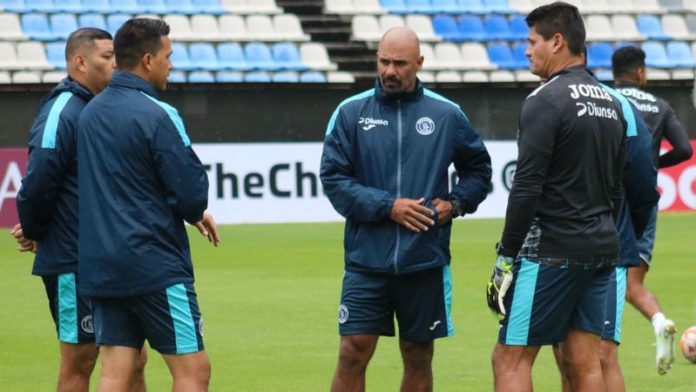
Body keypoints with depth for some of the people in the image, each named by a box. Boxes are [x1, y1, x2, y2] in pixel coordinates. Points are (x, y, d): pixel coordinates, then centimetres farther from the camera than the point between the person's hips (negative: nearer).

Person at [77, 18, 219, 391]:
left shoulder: (90, 113, 10)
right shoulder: (157, 115, -13)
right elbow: (192, 192, -14)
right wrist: (194, 213, 7)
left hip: (99, 266, 7)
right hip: (156, 268, -7)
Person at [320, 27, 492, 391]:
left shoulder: (447, 114, 4)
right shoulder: (351, 112, 0)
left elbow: (478, 168, 17)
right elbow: (333, 177, -4)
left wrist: (455, 203, -2)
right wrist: (387, 206, -14)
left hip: (425, 261, 1)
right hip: (366, 259, -1)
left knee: (418, 357, 10)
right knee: (352, 353, -6)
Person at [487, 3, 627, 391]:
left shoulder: (545, 100, -11)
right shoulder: (611, 103, 14)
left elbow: (527, 188, -16)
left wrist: (507, 256, -12)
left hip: (552, 251, -8)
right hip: (602, 249, 8)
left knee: (511, 359, -4)